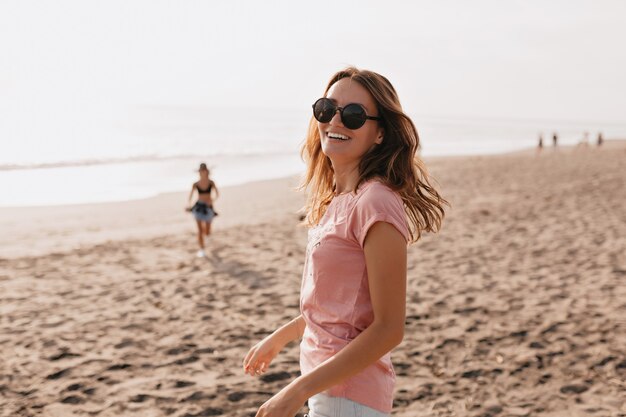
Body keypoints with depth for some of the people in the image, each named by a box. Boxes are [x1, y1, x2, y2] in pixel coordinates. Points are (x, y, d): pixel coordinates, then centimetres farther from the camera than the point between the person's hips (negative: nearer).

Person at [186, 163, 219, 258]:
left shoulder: (211, 183, -8)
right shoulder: (196, 184, -6)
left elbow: (217, 194, -8)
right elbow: (190, 196, -4)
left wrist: (213, 200, -29)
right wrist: (188, 204, -23)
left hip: (208, 207, 0)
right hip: (199, 207, 0)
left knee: (207, 232, 10)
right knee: (200, 230, -7)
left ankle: (207, 233, 50)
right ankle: (201, 250, 0)